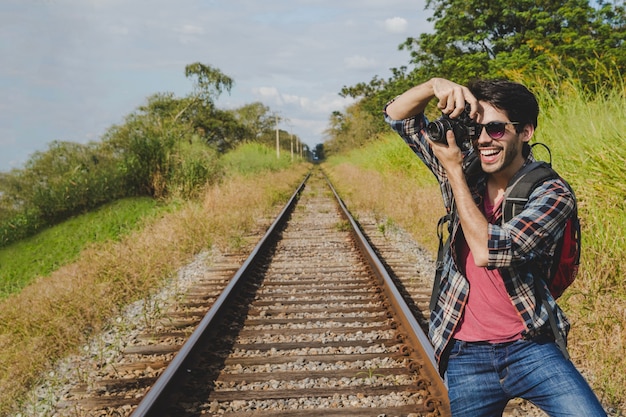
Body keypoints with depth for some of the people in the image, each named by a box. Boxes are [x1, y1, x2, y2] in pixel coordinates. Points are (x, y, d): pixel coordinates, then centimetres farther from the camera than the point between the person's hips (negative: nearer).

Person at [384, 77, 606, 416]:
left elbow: (488, 251, -24)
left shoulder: (552, 194, -10)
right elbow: (398, 116, 6)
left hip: (529, 348, -3)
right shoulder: (465, 171, 2)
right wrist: (434, 85, -14)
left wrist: (454, 171, -17)